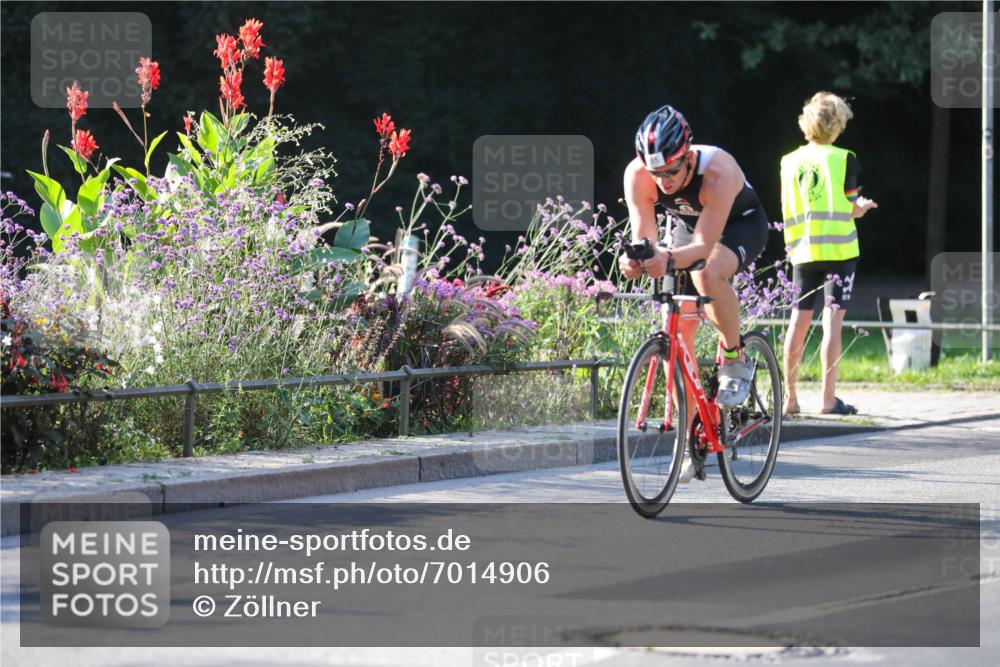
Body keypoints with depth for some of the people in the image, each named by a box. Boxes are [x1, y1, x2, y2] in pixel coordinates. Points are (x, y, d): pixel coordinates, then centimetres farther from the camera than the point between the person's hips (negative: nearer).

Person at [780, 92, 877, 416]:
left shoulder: (790, 161, 6)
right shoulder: (843, 159, -7)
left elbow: (787, 210, 9)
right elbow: (852, 209, -7)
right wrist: (864, 205, 14)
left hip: (803, 251, 4)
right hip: (838, 248, -4)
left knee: (799, 320, 9)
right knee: (832, 319, -3)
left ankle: (789, 398, 11)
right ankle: (829, 398, -6)